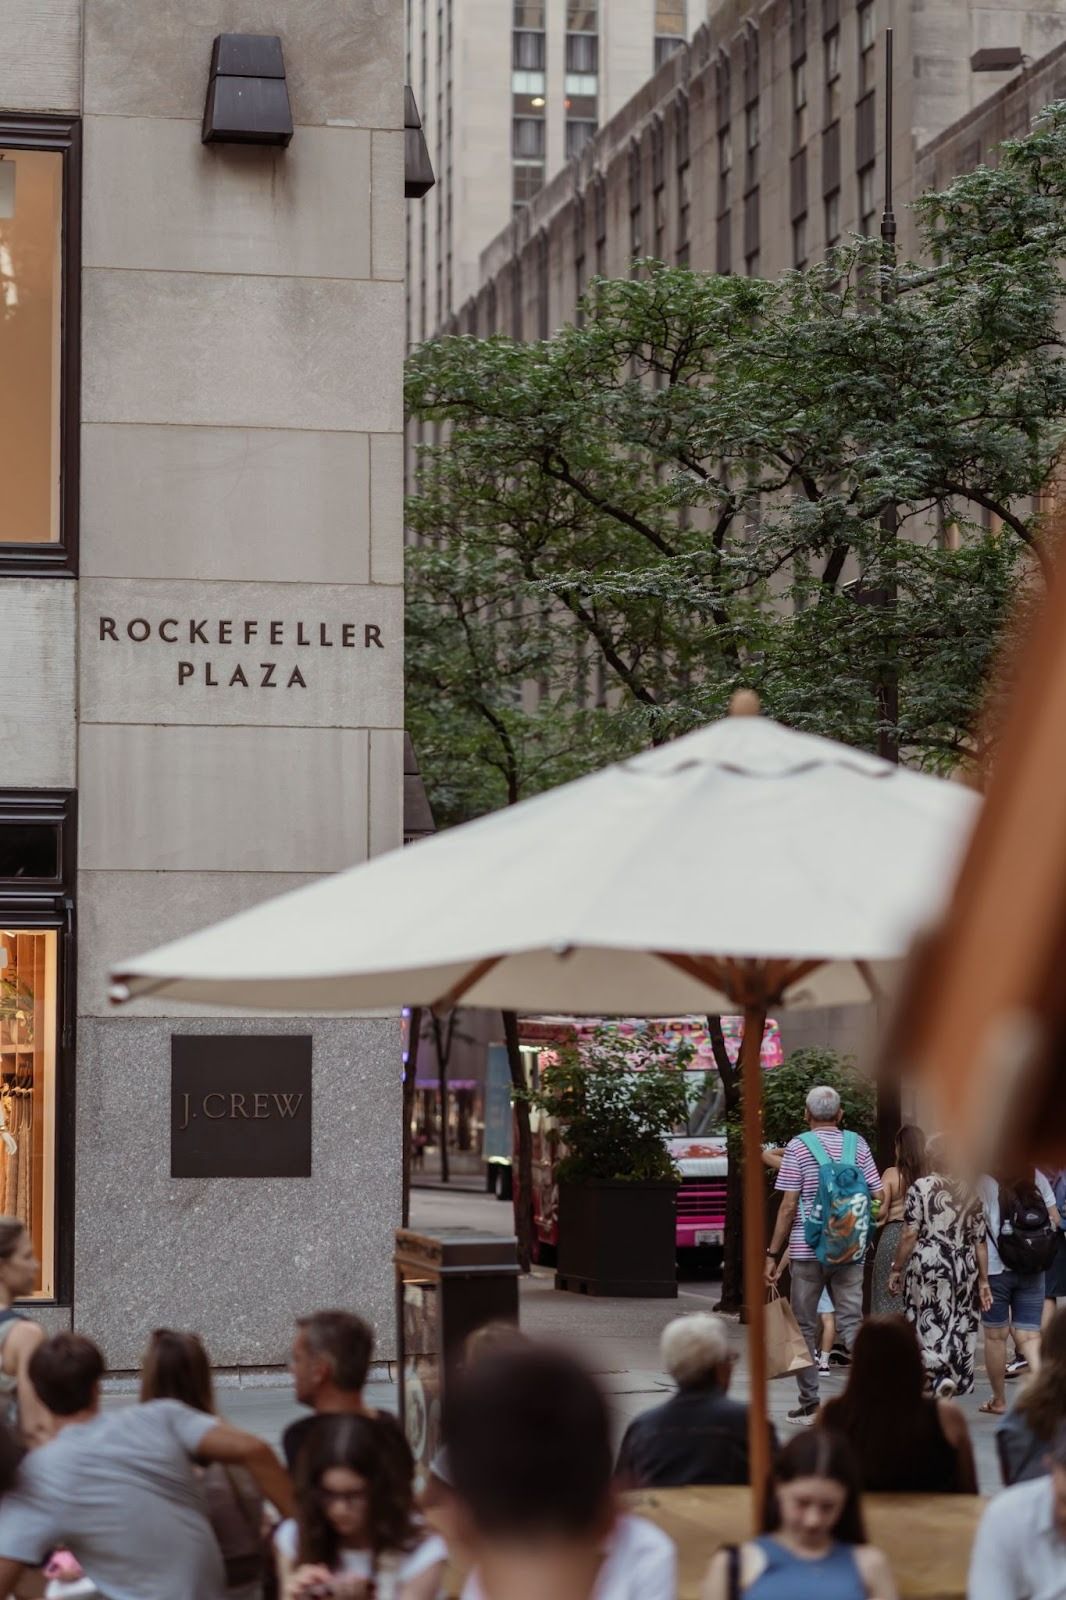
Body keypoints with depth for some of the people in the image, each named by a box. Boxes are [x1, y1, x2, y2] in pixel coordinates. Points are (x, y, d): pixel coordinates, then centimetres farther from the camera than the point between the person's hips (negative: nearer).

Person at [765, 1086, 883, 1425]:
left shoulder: (798, 1147, -5)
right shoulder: (857, 1144, 5)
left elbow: (789, 1206, -8)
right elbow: (878, 1196, 4)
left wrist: (773, 1254, -3)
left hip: (807, 1249, -2)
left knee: (805, 1327, 7)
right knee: (852, 1321, 3)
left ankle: (809, 1406, 10)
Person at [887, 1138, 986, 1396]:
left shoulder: (920, 1187, -5)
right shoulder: (971, 1191, 7)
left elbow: (910, 1234, -9)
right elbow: (979, 1240, 7)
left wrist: (896, 1269, -1)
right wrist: (983, 1279, 12)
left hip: (927, 1267, -4)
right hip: (964, 1269, 4)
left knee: (928, 1325, 1)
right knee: (960, 1326, 9)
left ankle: (940, 1373, -19)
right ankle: (956, 1378, 12)